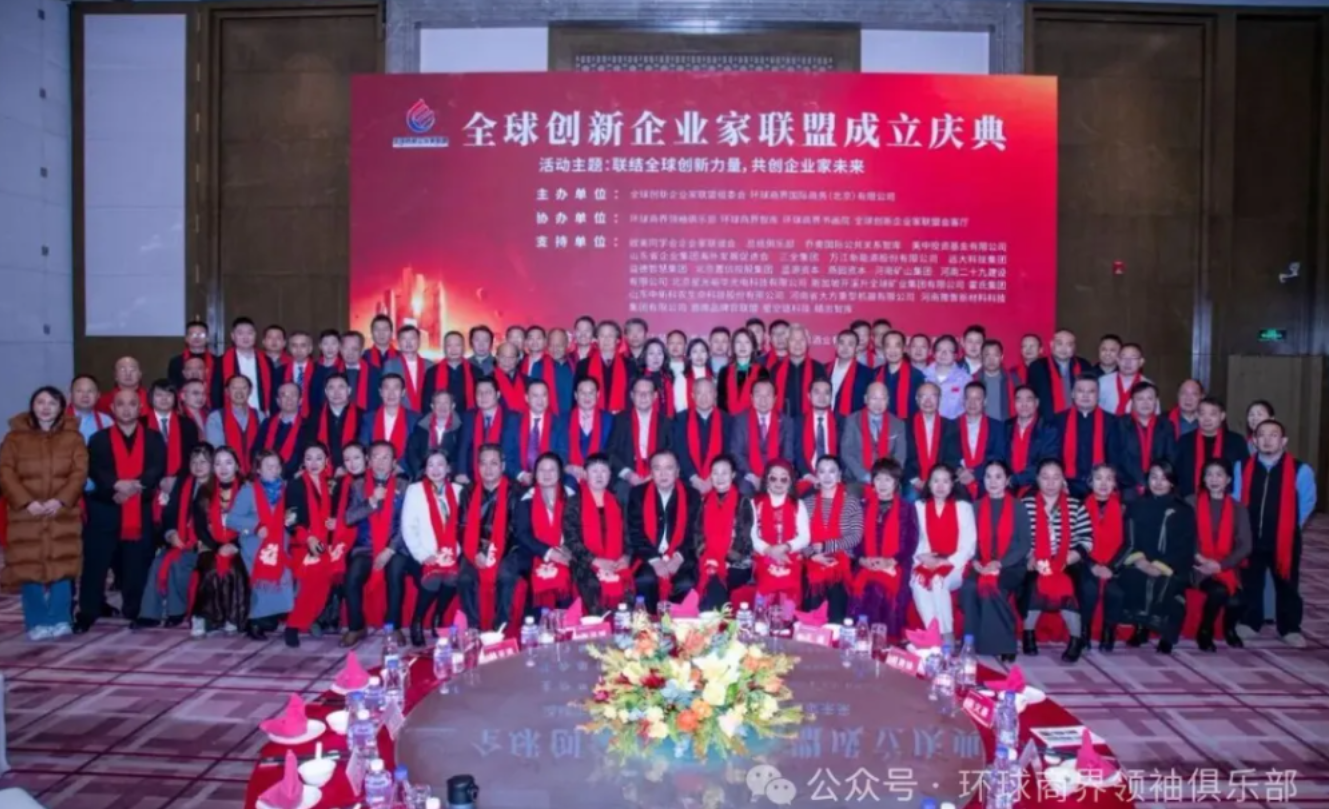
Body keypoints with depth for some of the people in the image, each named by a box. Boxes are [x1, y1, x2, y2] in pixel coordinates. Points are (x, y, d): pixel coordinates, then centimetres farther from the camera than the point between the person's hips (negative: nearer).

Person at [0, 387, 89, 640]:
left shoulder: (73, 437, 8)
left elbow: (80, 472, -1)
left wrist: (61, 500, -14)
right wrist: (26, 501, -13)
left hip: (63, 514, 0)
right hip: (26, 515, 0)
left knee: (62, 567, -5)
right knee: (29, 568, -1)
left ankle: (60, 621, 3)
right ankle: (36, 624, 8)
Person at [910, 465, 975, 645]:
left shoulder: (963, 507, 5)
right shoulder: (918, 507, 11)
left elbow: (969, 545, -1)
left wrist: (946, 562, -14)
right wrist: (923, 557, -15)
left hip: (954, 566, -2)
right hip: (927, 564, 2)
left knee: (938, 582, -33)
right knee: (918, 583, -31)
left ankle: (947, 636, -23)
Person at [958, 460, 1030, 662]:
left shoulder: (1018, 508, 6)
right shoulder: (976, 507, 13)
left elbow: (1025, 544, -2)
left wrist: (999, 563, -13)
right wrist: (975, 562, -14)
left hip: (1010, 567, -2)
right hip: (981, 567, 2)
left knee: (991, 587, -33)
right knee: (968, 587, -30)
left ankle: (1002, 645, -19)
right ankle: (971, 643, -20)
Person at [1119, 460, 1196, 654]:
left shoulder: (1184, 511, 9)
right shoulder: (1136, 507, 13)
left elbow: (1185, 548, 1)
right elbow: (1129, 540, 5)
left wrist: (1161, 566, -12)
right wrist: (1139, 560, -13)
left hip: (1171, 569, -1)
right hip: (1142, 565, 2)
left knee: (1166, 584, -30)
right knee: (1130, 578, -28)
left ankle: (1166, 635, -8)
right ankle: (1140, 628, -8)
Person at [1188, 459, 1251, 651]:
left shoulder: (1238, 509, 9)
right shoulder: (1191, 503, 4)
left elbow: (1245, 546, 1)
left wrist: (1220, 565, -12)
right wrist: (1198, 557, -16)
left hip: (1226, 567, 2)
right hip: (1199, 566, -2)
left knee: (1235, 599, -25)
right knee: (1219, 591, -32)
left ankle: (1229, 629, 13)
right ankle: (1205, 632, -4)